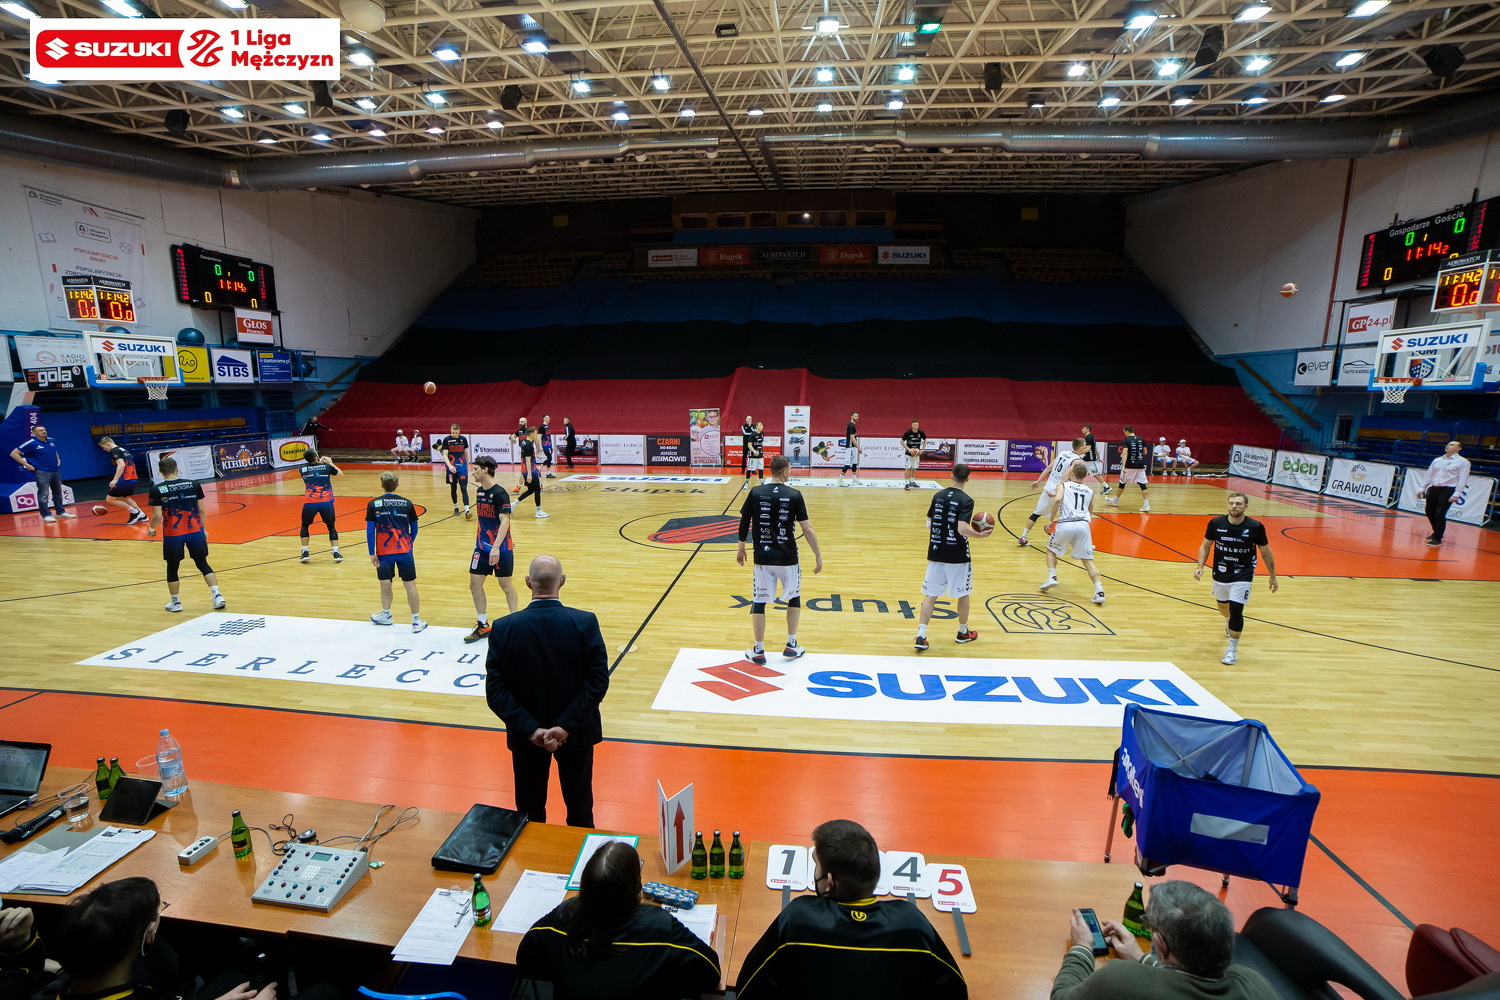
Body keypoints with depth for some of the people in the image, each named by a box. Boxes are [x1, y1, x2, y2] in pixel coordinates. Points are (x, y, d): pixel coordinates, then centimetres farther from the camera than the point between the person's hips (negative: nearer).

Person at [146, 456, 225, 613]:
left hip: (172, 534, -2)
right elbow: (201, 510, 4)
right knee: (203, 564, 12)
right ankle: (217, 595, -1)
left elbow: (158, 516, -8)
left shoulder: (156, 490, -5)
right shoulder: (193, 485, 1)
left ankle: (175, 602, 26)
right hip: (195, 530, 2)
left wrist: (151, 529, 11)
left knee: (172, 568, 16)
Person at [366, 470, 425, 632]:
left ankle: (386, 615, 35)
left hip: (384, 552, 0)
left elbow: (370, 531, -5)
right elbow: (414, 528, 7)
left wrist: (372, 553, -1)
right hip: (404, 550, 0)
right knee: (410, 584, 3)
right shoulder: (407, 503, 0)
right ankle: (416, 621, 6)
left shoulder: (373, 504, -3)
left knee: (385, 584, 16)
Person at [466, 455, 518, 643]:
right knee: (475, 584, 5)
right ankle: (483, 625, 17)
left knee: (506, 586, 5)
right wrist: (480, 542, 19)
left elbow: (505, 521, -23)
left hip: (501, 548, -7)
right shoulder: (479, 491, 8)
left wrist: (496, 546, -30)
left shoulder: (499, 493, -16)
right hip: (482, 547, 7)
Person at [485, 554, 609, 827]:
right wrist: (567, 726, -17)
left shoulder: (503, 628, -15)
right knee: (579, 808, 21)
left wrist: (530, 729, -15)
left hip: (526, 733, 1)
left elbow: (495, 690, -15)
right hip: (577, 732, 0)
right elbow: (598, 681, -19)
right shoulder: (585, 623, -18)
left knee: (530, 813, 23)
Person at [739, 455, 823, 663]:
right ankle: (791, 645, 24)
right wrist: (818, 555, 0)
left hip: (762, 558, 0)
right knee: (794, 598, 21)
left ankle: (758, 651, 16)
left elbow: (744, 524, 4)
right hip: (787, 558, 0)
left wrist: (741, 548, 18)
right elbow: (807, 529, -8)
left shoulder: (755, 493, -3)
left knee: (758, 603, 10)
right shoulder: (794, 495, -6)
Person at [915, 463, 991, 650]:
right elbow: (963, 529, -23)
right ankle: (963, 632, 33)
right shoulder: (966, 500, -13)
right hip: (957, 556, -4)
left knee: (931, 594, 7)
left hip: (935, 554, 4)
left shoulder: (938, 496, 2)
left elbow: (928, 524, 8)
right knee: (963, 594, 17)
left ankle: (921, 636, -1)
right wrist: (981, 535, -8)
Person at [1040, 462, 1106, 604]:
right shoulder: (1090, 492, 24)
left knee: (1051, 550, 22)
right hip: (1083, 524, 2)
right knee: (1088, 560, 5)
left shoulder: (1063, 486, 14)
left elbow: (1058, 499, -7)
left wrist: (1051, 520, -3)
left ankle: (1052, 577, 4)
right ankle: (1099, 590, -11)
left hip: (1065, 524, -2)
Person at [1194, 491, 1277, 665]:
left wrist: (1272, 576, 8)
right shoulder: (1216, 523, -10)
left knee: (1236, 610, -13)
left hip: (1243, 576, -3)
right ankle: (1230, 622, 59)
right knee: (1223, 606, 21)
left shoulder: (1256, 527, -13)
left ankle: (1233, 649, 4)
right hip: (1220, 574, 3)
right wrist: (1200, 566, -11)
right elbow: (1205, 546, 2)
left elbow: (1266, 552, 1)